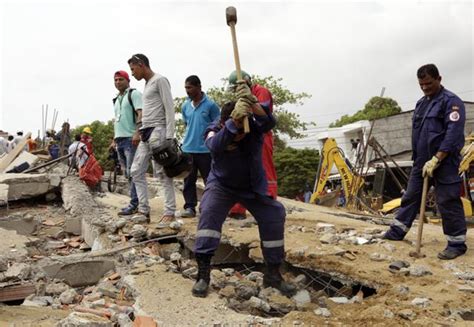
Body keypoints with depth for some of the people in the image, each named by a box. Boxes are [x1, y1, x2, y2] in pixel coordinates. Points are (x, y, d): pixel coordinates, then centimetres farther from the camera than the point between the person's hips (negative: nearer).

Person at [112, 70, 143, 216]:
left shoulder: (134, 94, -2)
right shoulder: (116, 100, 24)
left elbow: (140, 113, -14)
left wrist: (137, 132, -25)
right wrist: (114, 138, 22)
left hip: (131, 138, -9)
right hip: (119, 140, 9)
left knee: (132, 172, -10)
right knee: (127, 173, 9)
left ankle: (134, 204, -8)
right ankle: (137, 201, 16)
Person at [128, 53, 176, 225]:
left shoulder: (160, 80, -6)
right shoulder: (147, 83, 22)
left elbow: (169, 108, -13)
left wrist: (169, 137, -20)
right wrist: (142, 131, 15)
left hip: (158, 131, -10)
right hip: (146, 133, 10)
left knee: (163, 173, -8)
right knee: (136, 171, 7)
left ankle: (169, 212, -2)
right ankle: (144, 210, 12)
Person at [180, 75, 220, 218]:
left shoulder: (210, 105, -5)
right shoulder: (185, 106, 10)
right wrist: (188, 139, 14)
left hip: (205, 149, -4)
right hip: (188, 149, 5)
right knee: (189, 180, 6)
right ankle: (190, 207, 13)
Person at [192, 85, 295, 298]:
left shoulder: (253, 125, -22)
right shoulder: (214, 130, -24)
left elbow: (269, 122, -46)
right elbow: (215, 145, -49)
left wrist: (252, 103, -64)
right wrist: (235, 120, -65)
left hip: (253, 187, 2)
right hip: (222, 185, -1)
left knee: (274, 216, -9)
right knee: (209, 212, -27)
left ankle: (273, 274, 7)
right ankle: (203, 273, -20)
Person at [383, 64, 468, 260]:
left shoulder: (451, 101, -10)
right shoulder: (421, 103, 15)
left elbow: (453, 135, -20)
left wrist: (436, 159, -24)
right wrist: (418, 158, 16)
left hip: (444, 163, -8)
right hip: (421, 162, 8)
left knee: (448, 203, -3)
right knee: (411, 196, 13)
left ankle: (457, 244, 8)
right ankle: (397, 231, 23)